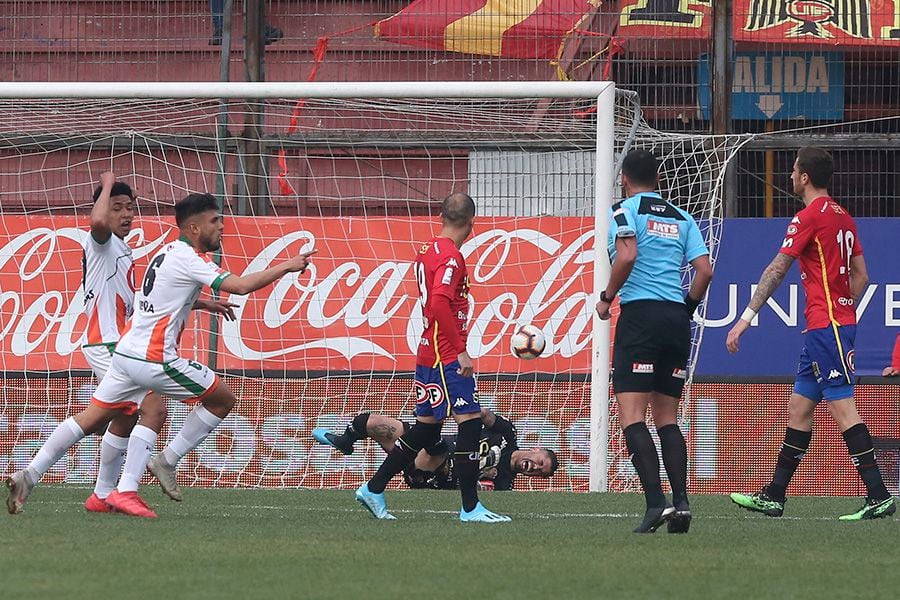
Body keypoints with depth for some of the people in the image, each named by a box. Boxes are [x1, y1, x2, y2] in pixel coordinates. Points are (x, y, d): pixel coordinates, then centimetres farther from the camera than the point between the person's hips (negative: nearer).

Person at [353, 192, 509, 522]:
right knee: (470, 421, -8)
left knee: (426, 427, 16)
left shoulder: (427, 251, 14)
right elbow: (439, 304, -24)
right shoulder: (451, 257, -14)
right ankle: (470, 507, -8)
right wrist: (461, 351, -20)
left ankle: (373, 489, 22)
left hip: (428, 355, 9)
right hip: (447, 356, -9)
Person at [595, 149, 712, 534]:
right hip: (676, 321, 6)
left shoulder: (624, 211, 0)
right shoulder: (682, 218, 16)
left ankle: (655, 502, -22)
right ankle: (681, 502, 2)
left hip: (640, 313, -6)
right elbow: (704, 270, 6)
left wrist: (607, 298, -3)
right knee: (667, 418, 13)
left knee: (631, 417, -8)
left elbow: (627, 256, -16)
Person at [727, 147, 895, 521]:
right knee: (798, 408, 12)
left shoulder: (809, 217, -11)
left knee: (842, 407, -11)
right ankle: (773, 497, 15)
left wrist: (746, 318, -12)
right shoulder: (843, 218, 15)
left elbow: (776, 271, -13)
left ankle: (878, 496, -15)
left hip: (826, 325, -9)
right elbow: (861, 276, 18)